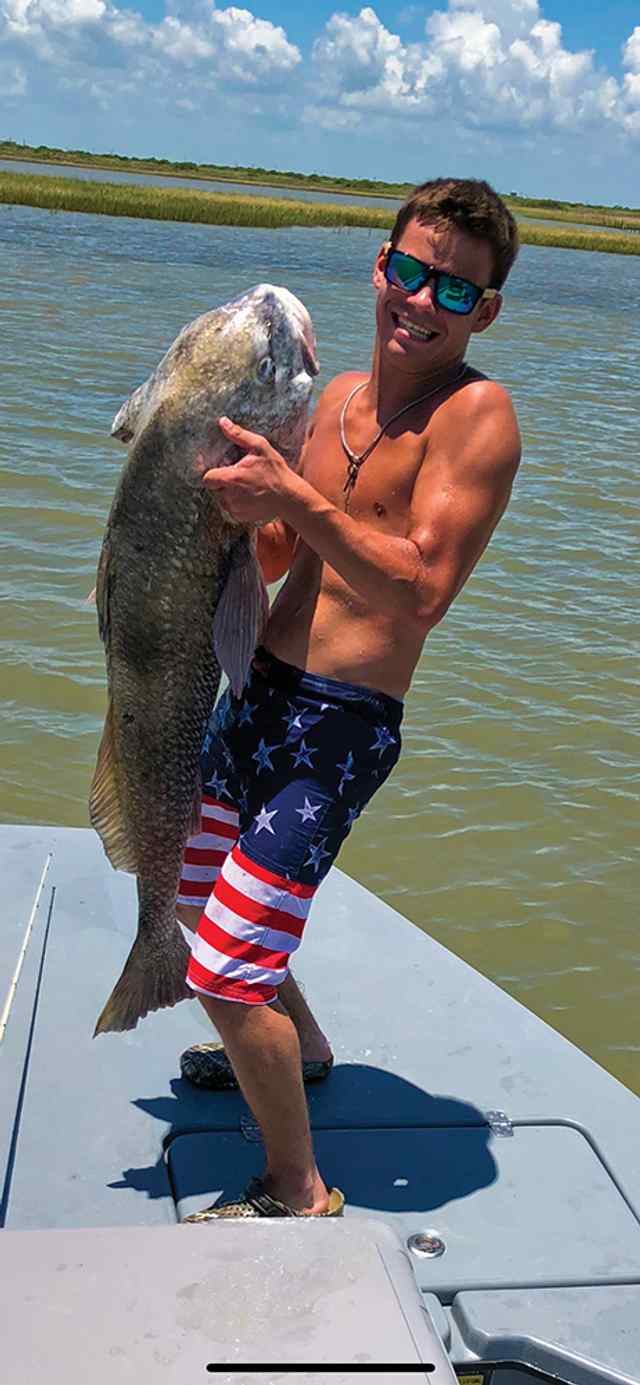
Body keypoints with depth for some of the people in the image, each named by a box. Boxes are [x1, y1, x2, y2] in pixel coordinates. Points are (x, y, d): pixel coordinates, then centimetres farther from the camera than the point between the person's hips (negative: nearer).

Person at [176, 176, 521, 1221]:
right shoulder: (339, 396, 9)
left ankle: (299, 1195, 12)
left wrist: (293, 495, -29)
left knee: (225, 974, -10)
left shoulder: (475, 413, -14)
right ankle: (301, 1047, 51)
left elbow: (423, 591, -25)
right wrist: (244, 493, -3)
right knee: (190, 883, 28)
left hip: (338, 730, -9)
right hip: (258, 695, 9)